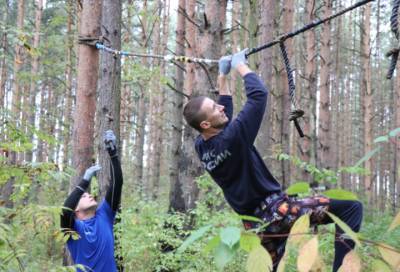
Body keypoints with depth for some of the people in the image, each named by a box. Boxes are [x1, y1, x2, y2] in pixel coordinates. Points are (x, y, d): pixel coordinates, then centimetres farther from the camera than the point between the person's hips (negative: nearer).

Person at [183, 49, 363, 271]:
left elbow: (223, 116, 21)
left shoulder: (201, 147, 2)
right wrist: (240, 65, -3)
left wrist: (222, 77, 21)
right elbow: (259, 94, -19)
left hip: (254, 223, 9)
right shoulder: (231, 139, -22)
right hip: (274, 211, -8)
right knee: (350, 209, -11)